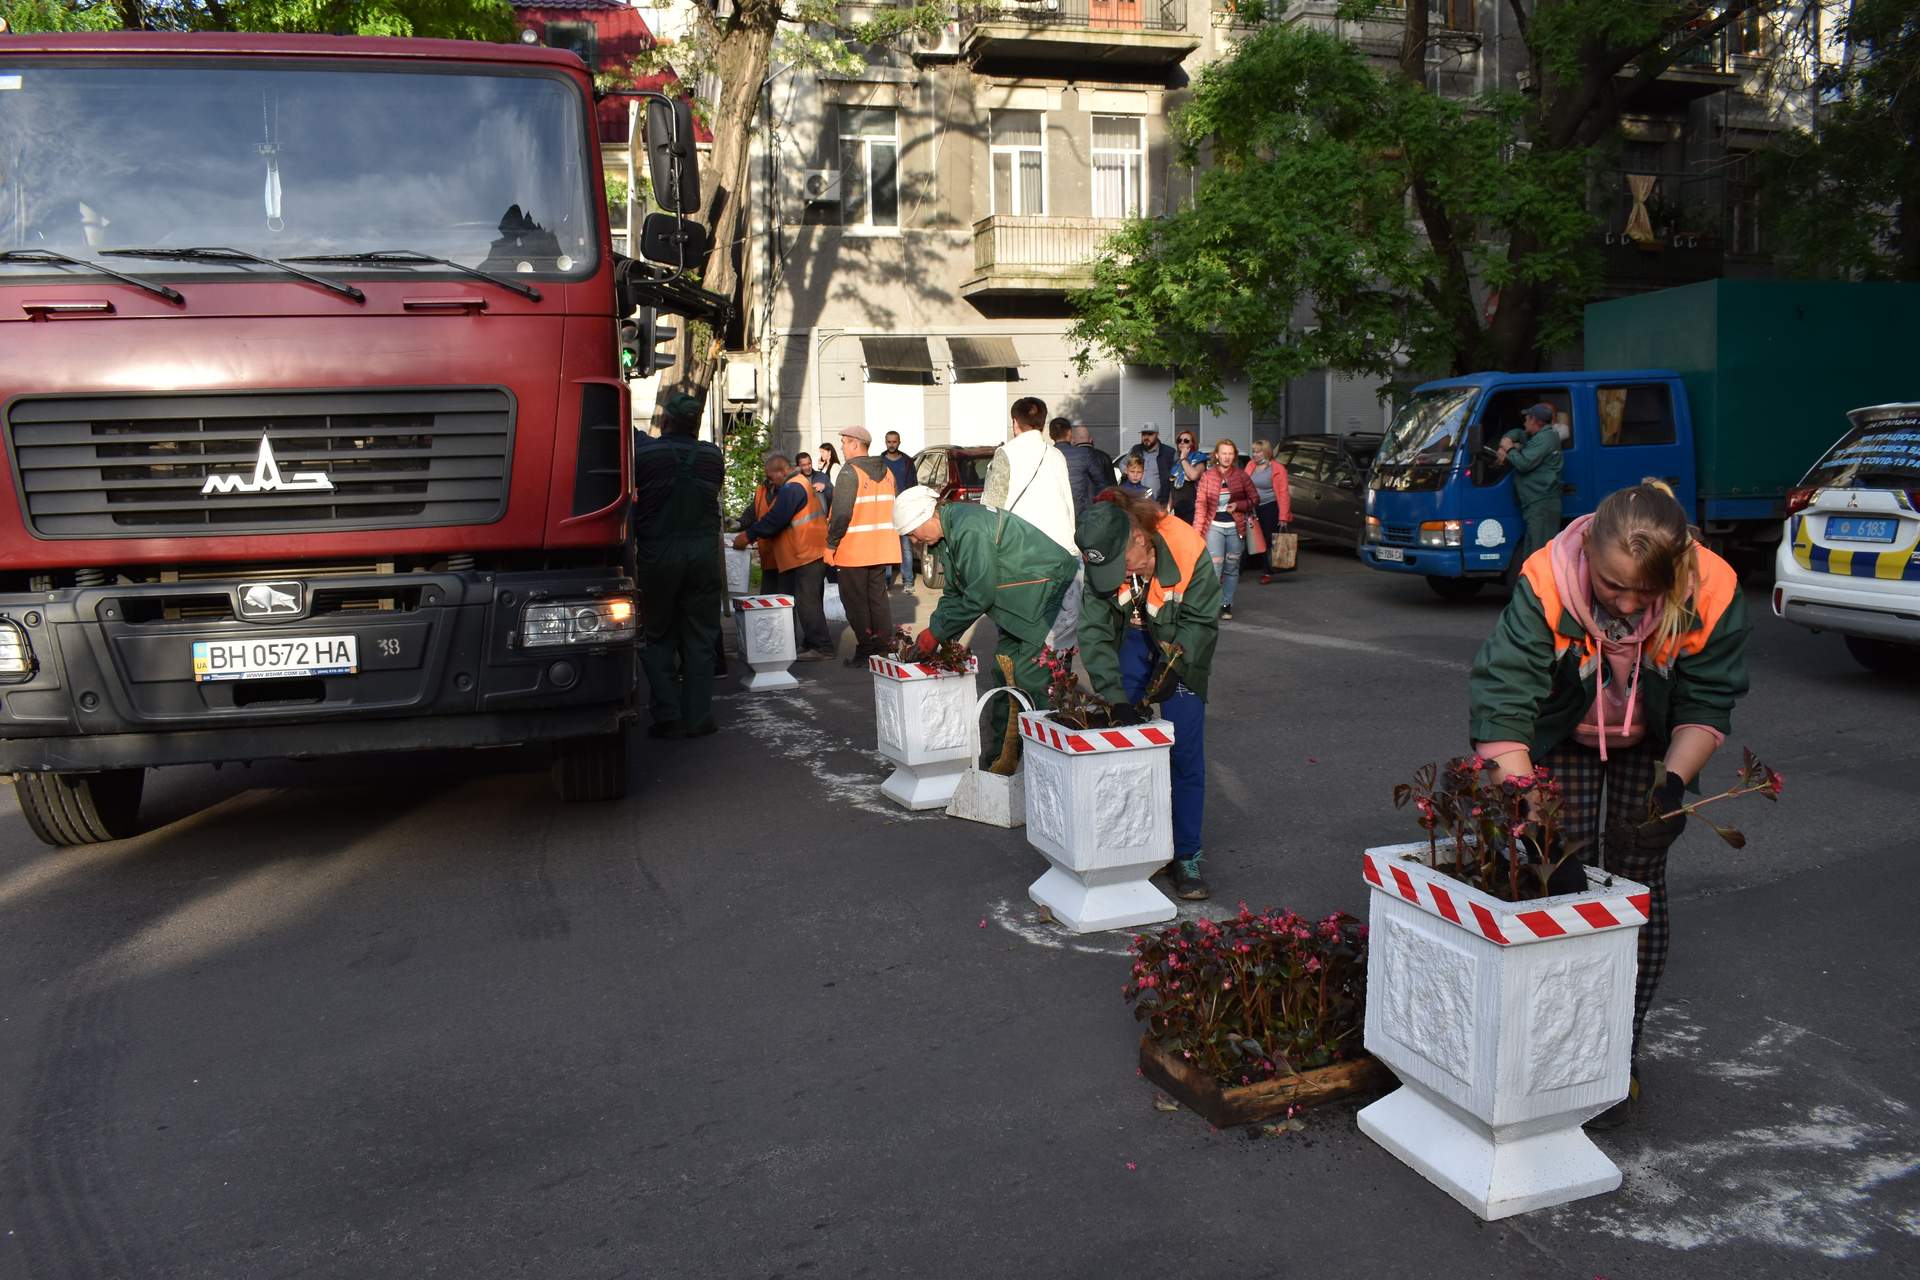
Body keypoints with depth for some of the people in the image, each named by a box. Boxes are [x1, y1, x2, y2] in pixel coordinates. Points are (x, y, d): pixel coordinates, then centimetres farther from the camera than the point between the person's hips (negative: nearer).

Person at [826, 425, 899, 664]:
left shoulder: (850, 472, -14)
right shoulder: (886, 472, 11)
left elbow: (842, 513, -20)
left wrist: (831, 543, -11)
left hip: (853, 550, -7)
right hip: (881, 549, 7)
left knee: (856, 601, 2)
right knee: (878, 597, 14)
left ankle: (865, 651, 2)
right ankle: (885, 648, 14)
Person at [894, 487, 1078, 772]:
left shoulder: (969, 529, -25)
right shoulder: (950, 531, 8)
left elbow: (980, 595, -25)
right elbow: (954, 593, 16)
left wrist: (936, 633, -16)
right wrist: (932, 633, 3)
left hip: (1051, 595, -11)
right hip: (1020, 605, 11)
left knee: (1030, 679, -14)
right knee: (1001, 674, 11)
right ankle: (995, 757, 19)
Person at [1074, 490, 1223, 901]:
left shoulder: (1187, 548, -31)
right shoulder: (1098, 559, -25)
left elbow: (1202, 621, -17)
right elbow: (1094, 631, -22)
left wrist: (1173, 666, -27)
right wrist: (1114, 695, -30)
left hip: (1181, 646, -2)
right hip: (1130, 639, 2)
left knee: (1186, 754, -5)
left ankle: (1186, 856, 6)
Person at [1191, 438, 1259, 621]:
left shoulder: (1241, 476, 2)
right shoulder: (1207, 476, -2)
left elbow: (1255, 500, 7)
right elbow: (1200, 504, -4)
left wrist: (1238, 505, -12)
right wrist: (1197, 530, -10)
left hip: (1236, 527, 2)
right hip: (1214, 526, -2)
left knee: (1232, 568, 8)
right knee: (1214, 566, -12)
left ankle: (1226, 604, 18)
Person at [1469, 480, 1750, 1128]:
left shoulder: (1712, 593, -30)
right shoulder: (1547, 583, -36)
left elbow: (1707, 704, -17)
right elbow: (1502, 700, -38)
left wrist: (1673, 783, -31)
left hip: (1651, 747, 1)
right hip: (1564, 740, -1)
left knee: (1639, 881, 1)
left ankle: (1623, 1050, 15)